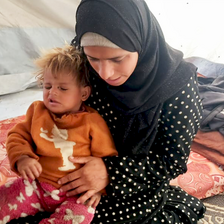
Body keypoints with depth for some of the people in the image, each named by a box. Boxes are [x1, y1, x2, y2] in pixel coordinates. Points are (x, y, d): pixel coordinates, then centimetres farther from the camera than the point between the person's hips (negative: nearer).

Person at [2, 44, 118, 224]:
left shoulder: (92, 121, -7)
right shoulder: (37, 111, 4)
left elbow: (106, 156, -2)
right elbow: (18, 136, 7)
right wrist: (21, 158, -13)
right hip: (36, 184, 3)